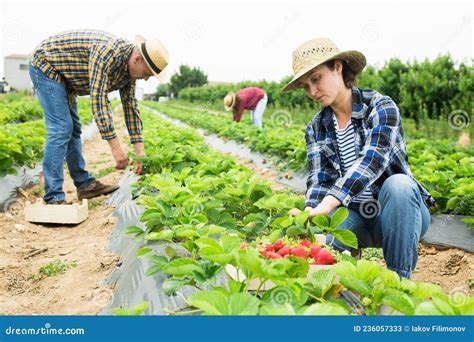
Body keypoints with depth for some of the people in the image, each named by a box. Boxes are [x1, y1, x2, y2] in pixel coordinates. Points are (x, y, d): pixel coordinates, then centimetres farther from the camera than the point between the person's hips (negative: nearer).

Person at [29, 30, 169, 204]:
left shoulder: (129, 67, -4)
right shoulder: (106, 52, -33)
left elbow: (131, 106, 1)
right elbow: (98, 99, -37)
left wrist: (140, 151, -2)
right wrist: (115, 146, -37)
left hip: (63, 75, 9)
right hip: (45, 65, -9)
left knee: (72, 128, 11)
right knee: (61, 128, -17)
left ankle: (85, 183, 19)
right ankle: (53, 198, -16)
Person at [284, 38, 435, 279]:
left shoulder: (380, 106, -10)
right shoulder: (316, 128, 4)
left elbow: (372, 160, -27)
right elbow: (318, 180, -5)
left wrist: (327, 205, -40)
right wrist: (310, 211, -29)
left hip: (401, 212, -1)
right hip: (354, 215, 1)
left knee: (398, 183, -37)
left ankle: (399, 280, -23)